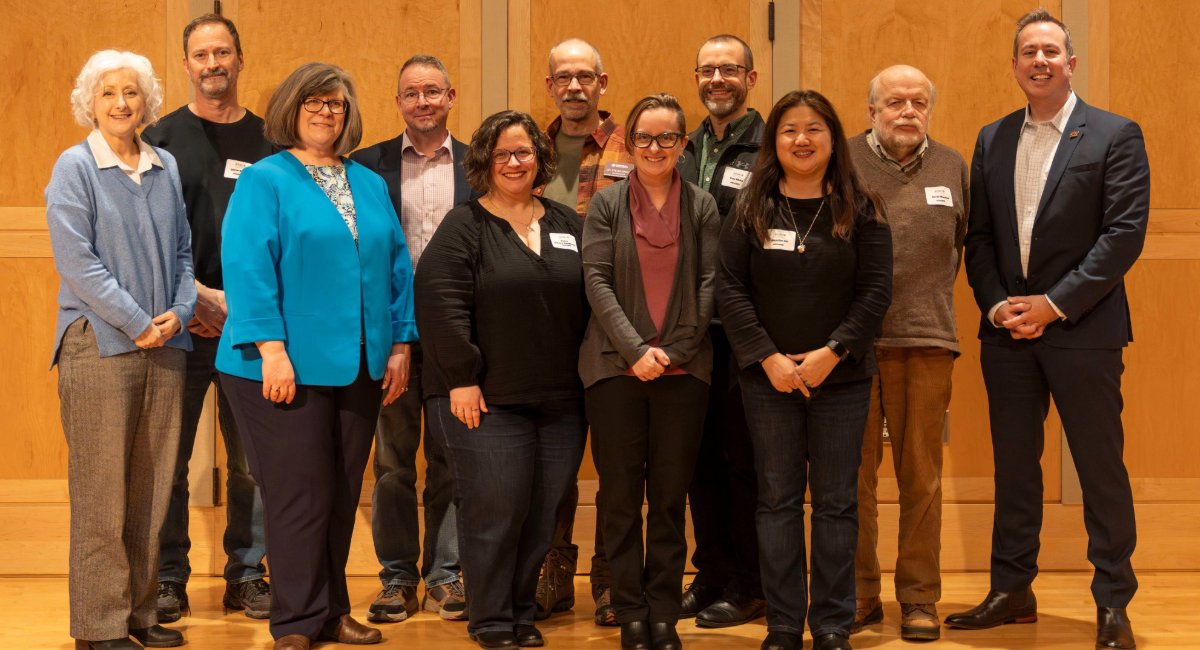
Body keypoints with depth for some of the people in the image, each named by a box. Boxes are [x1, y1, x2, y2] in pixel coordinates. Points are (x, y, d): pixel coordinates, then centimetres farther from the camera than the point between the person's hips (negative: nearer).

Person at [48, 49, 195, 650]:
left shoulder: (166, 168, 12)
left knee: (153, 486, 8)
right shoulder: (74, 167, -2)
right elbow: (75, 260, -10)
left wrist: (180, 310, -2)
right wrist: (137, 322, -13)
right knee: (102, 490, -3)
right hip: (100, 345, -5)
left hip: (165, 346, 5)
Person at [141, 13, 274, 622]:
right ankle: (168, 577, 11)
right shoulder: (161, 138, 5)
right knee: (169, 457, 1)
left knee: (252, 458, 4)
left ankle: (247, 573, 15)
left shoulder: (270, 141, 10)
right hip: (181, 323, -1)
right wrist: (195, 297, -11)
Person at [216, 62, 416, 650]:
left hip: (359, 367, 6)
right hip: (290, 365, -5)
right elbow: (247, 267, -12)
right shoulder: (264, 181, -3)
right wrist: (271, 347, -19)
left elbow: (396, 265, 14)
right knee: (300, 494, -3)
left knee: (343, 493, 11)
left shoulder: (369, 185, 15)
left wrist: (399, 343, 7)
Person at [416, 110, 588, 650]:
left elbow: (590, 301, 16)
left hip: (561, 401, 5)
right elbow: (440, 302, -10)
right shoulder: (464, 227, -1)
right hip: (488, 400, -4)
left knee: (544, 514, 5)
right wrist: (461, 378, -15)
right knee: (495, 508, -6)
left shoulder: (568, 225, 14)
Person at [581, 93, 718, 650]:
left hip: (683, 369, 1)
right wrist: (635, 349, -12)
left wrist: (674, 351, -8)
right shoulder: (606, 204, 4)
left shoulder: (702, 207, 7)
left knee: (670, 495, 4)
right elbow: (597, 280, -2)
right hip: (616, 367, 0)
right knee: (620, 494, 2)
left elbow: (709, 284, 2)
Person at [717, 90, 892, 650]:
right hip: (768, 378, 1)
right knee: (777, 498, 5)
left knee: (836, 501, 4)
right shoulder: (751, 210, 2)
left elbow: (876, 290, -4)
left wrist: (831, 353, -14)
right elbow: (729, 288, -3)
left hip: (842, 377, 0)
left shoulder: (860, 210, 0)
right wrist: (767, 357, -12)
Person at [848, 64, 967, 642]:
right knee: (853, 473, 5)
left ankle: (919, 598, 14)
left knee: (921, 475, 6)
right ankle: (859, 594, 16)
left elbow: (968, 243, 17)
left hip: (926, 339, 2)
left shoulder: (951, 167, 10)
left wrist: (934, 297, 12)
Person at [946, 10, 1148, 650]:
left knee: (1101, 469, 1)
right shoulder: (992, 140, 10)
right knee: (1013, 466, 12)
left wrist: (1055, 304, -14)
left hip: (1083, 329, -4)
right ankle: (1012, 591, 22)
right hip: (1007, 330, 5)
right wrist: (996, 305, -6)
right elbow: (978, 236, 9)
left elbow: (1125, 233, -10)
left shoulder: (1115, 136, -3)